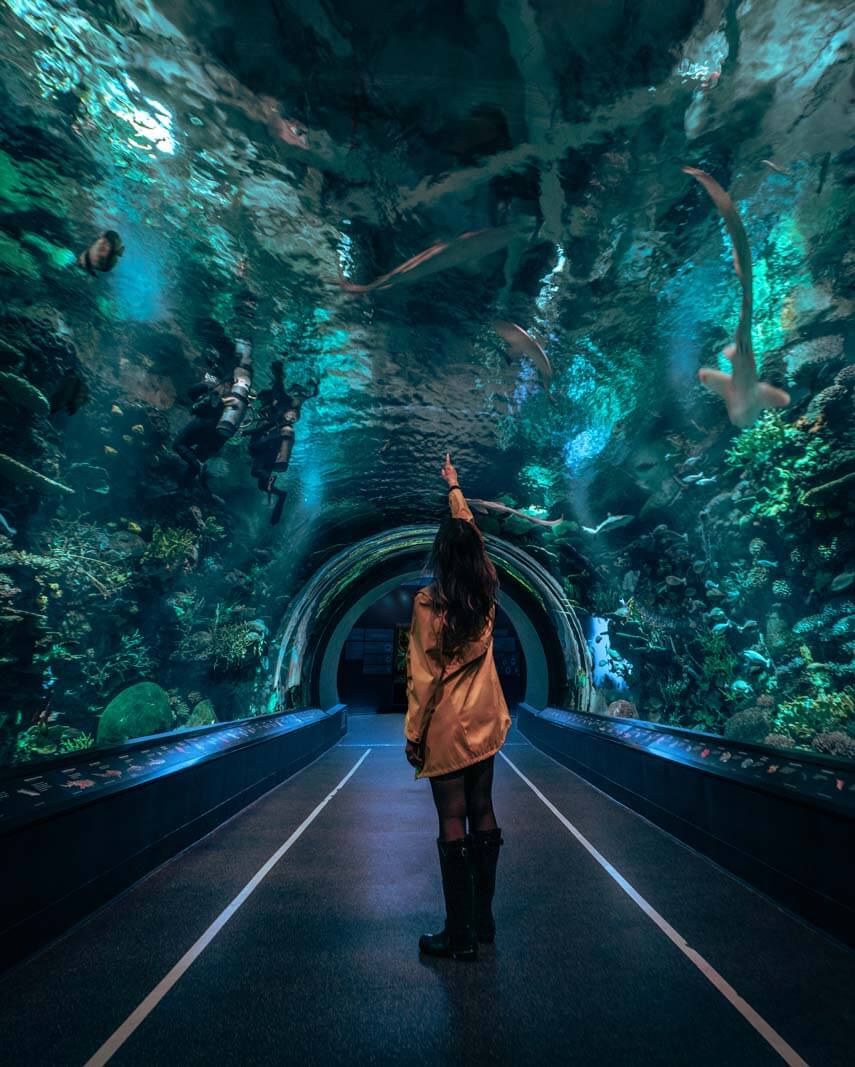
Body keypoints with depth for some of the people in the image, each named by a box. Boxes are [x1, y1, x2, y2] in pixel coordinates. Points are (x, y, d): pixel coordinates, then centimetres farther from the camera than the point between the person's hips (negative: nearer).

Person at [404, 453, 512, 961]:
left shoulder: (428, 602, -16)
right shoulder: (488, 592, -2)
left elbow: (423, 676, -16)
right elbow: (472, 531, 13)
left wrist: (414, 734, -6)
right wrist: (454, 487, 27)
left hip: (446, 726, -5)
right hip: (486, 720, 5)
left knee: (453, 823, 3)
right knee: (483, 813, 14)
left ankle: (461, 934, 14)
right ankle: (483, 919, 28)